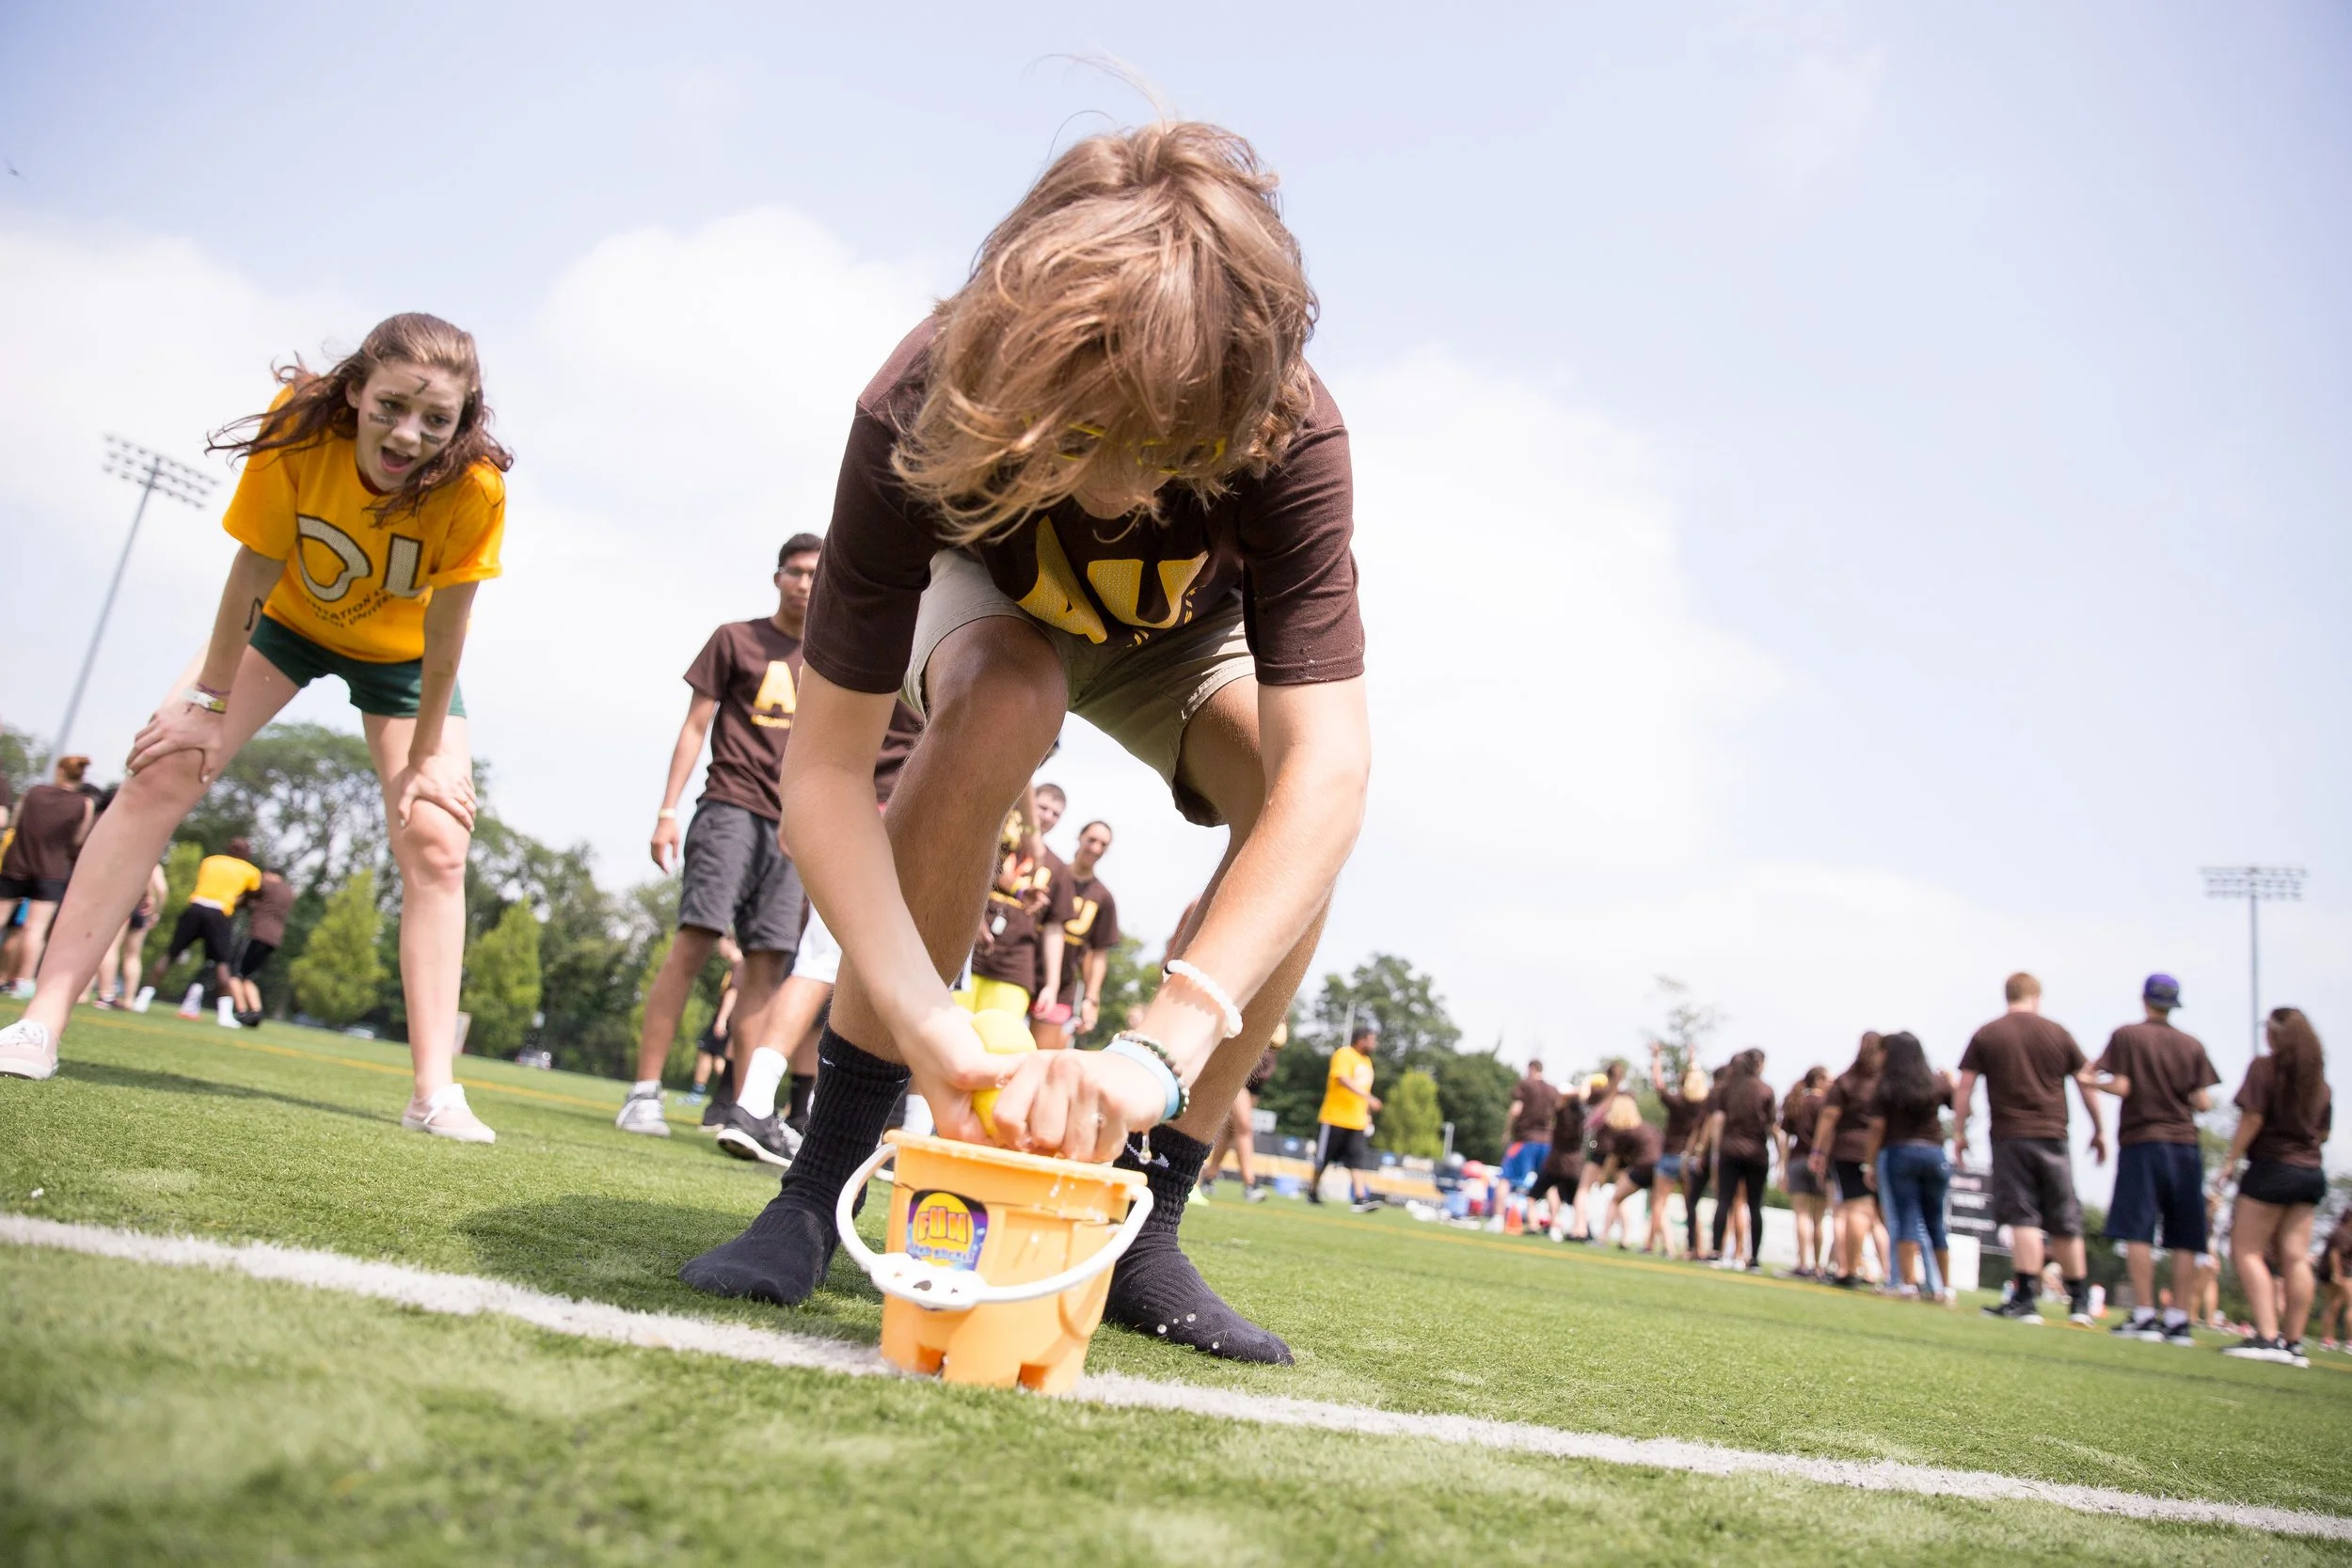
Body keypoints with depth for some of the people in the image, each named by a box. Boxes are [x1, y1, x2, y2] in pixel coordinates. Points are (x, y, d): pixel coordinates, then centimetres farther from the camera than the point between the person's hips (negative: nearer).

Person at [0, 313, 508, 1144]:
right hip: (289, 618, 1)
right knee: (164, 767, -13)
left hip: (401, 651, -1)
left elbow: (445, 626, -26)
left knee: (435, 838, -15)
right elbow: (253, 572, -21)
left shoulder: (475, 488, -35)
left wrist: (425, 755, -19)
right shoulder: (299, 431, -31)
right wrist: (210, 699, -14)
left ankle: (434, 1093, -13)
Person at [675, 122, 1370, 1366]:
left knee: (1300, 806, -28)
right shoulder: (919, 418, -40)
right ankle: (825, 1180, -24)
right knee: (1001, 709, -37)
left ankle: (1142, 1231, -15)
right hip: (992, 599, -1)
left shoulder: (1290, 438, -40)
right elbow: (822, 771, -40)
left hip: (1186, 634, 1)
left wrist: (1160, 1044, -60)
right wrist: (930, 1028, -54)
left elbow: (1324, 768, -48)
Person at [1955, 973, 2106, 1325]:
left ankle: (2025, 1300, -11)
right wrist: (2099, 1130, 19)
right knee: (2065, 1222, 11)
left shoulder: (1986, 1035, 3)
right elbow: (2086, 1083, 10)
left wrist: (1959, 1132, 6)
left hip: (2009, 1136, -2)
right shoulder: (2058, 1034, 7)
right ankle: (2080, 1302, 20)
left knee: (2023, 1218, -4)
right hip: (2053, 1137, 2)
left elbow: (1964, 1086, 0)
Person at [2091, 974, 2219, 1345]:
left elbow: (2121, 1087, -9)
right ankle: (2180, 1319, 2)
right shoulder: (2192, 1045, 8)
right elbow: (2204, 1102, 3)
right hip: (2185, 1146, 4)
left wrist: (2096, 1081, 9)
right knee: (2185, 1239, 4)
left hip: (2142, 1141, -3)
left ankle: (2144, 1315, -9)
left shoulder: (2127, 1036, -1)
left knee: (2137, 1231, -4)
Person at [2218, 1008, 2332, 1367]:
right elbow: (2323, 1132, 14)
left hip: (2272, 1166, -6)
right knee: (2295, 1256, 5)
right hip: (2311, 1172, 6)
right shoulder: (2319, 1078, 11)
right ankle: (2293, 1342, 5)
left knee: (2247, 1251, -4)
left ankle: (2267, 1337, -14)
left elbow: (2253, 1118, -14)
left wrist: (2231, 1159, -8)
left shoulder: (2264, 1066, -8)